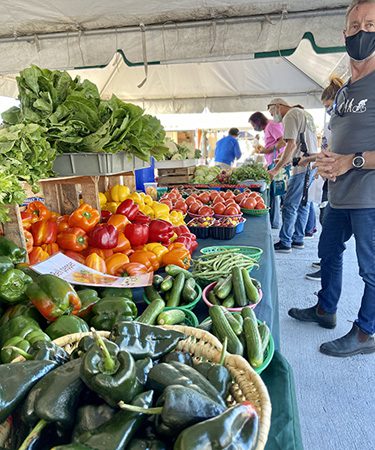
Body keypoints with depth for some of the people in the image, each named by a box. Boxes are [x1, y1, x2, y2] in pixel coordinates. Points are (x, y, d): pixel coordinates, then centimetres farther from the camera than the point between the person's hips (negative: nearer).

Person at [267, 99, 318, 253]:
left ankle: (285, 243, -3)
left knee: (290, 205, -7)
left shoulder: (290, 116, -7)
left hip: (303, 166, -10)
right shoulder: (304, 114, 23)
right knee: (303, 203, 12)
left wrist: (277, 169, -14)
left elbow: (292, 144, -17)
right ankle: (298, 239, 20)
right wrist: (285, 161, 21)